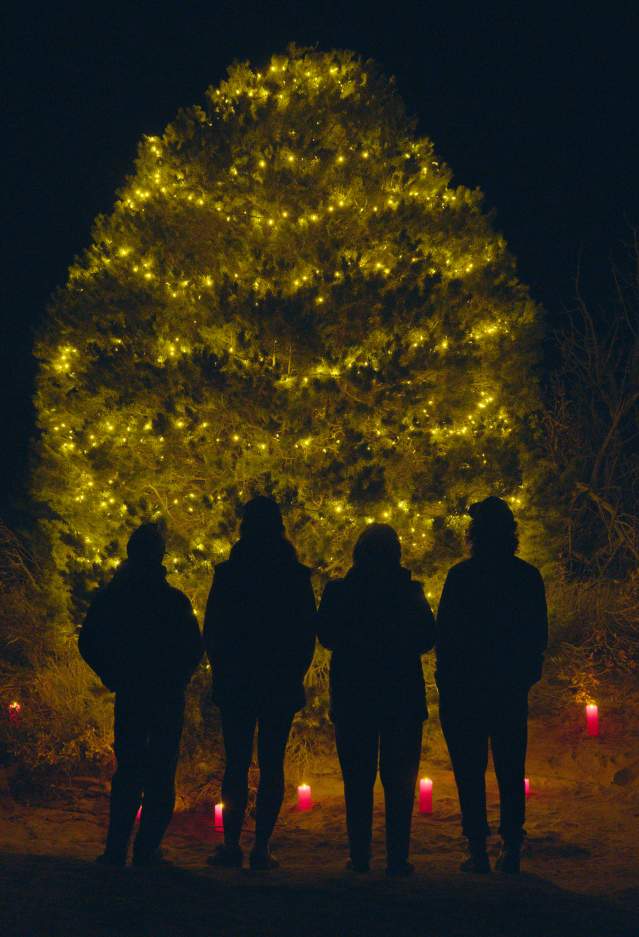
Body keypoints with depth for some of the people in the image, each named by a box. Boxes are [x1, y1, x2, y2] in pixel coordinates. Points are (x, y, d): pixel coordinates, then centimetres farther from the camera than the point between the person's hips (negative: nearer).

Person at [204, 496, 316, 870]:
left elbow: (212, 631, 0)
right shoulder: (296, 575, 0)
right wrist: (295, 674, 11)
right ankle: (262, 847, 0)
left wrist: (223, 671, 12)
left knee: (237, 763, 5)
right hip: (282, 684, 0)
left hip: (236, 682, 0)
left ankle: (232, 844, 1)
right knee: (272, 765, 3)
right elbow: (309, 632, 2)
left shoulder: (228, 573, -2)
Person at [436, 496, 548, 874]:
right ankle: (511, 847, 8)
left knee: (470, 771, 3)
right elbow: (540, 634, 6)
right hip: (512, 687, 3)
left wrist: (447, 679, 1)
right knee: (511, 770, 10)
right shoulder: (529, 577, 1)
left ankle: (478, 850, 0)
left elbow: (445, 633, -8)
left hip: (465, 687, -3)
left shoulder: (461, 576, -9)